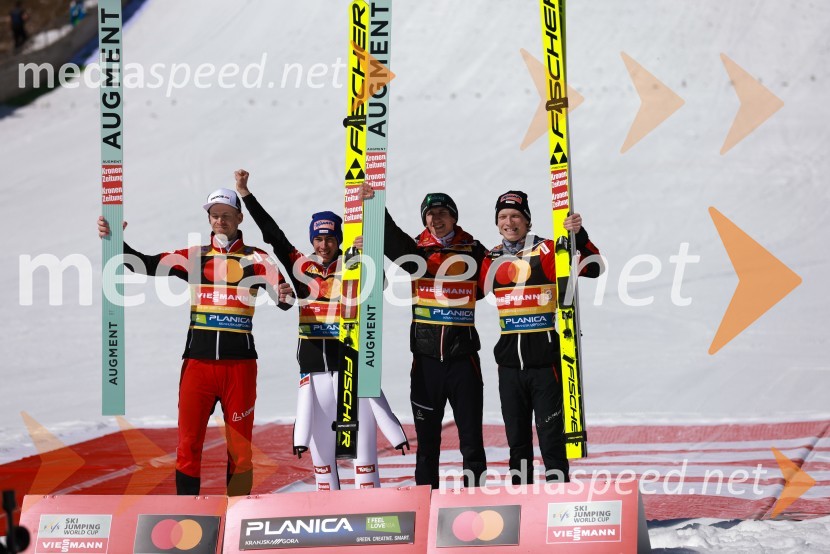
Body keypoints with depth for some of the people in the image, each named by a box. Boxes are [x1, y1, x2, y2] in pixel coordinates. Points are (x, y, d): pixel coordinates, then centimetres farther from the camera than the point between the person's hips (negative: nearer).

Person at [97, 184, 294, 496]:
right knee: (188, 443, -1)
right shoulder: (194, 257, 11)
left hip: (239, 364, -2)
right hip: (198, 361, 2)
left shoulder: (255, 259, 5)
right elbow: (146, 266, 4)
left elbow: (282, 295, -6)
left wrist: (284, 296, -29)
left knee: (240, 447, 2)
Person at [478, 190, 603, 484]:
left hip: (544, 359, -5)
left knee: (551, 436, -5)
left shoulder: (546, 251, -4)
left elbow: (592, 268, -14)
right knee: (517, 439, 12)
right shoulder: (492, 260, 10)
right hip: (509, 361, 5)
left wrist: (579, 236, -25)